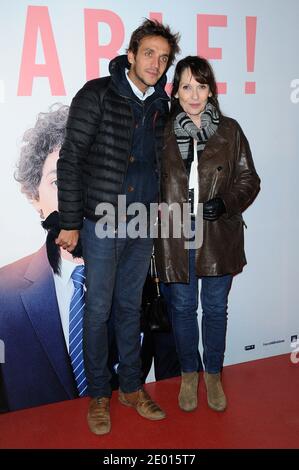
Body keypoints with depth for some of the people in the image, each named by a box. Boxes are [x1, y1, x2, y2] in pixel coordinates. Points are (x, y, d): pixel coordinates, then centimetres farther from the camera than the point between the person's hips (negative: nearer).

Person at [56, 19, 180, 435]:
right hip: (103, 223, -4)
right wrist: (71, 223, -12)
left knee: (131, 307, 15)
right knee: (98, 310, 6)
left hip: (144, 226, 5)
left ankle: (131, 387, 30)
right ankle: (99, 395, 24)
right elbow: (70, 160, -11)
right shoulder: (97, 95, -9)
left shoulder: (160, 105, 6)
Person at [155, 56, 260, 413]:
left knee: (216, 309, 13)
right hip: (176, 238, 0)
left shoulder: (229, 130, 0)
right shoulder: (162, 133, 1)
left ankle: (213, 375, 35)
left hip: (219, 238, 0)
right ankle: (188, 374, 36)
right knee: (183, 309, 13)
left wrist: (225, 203, -15)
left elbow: (249, 179, 2)